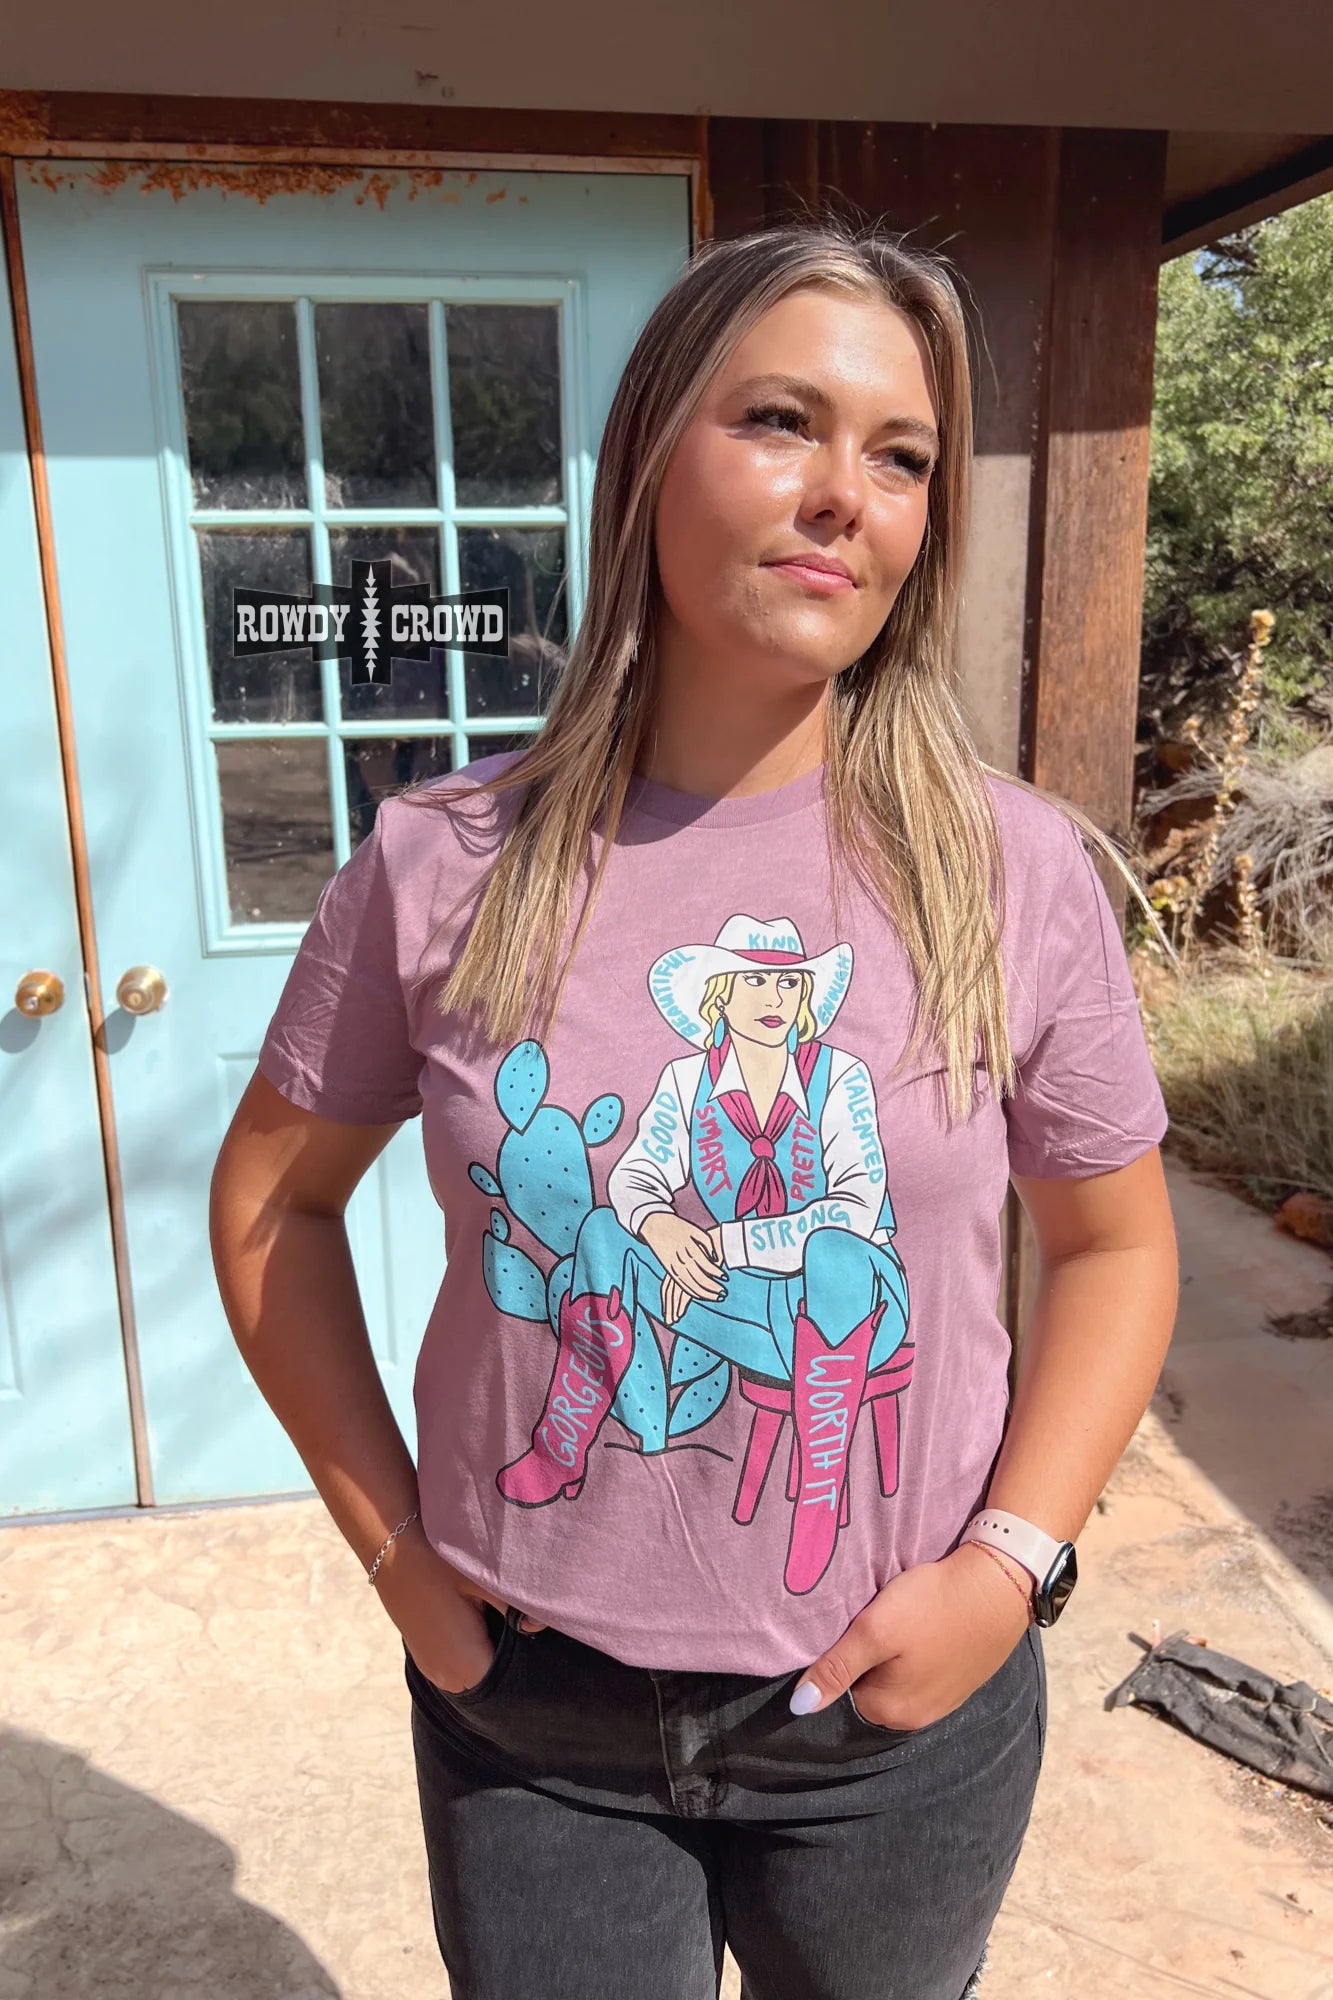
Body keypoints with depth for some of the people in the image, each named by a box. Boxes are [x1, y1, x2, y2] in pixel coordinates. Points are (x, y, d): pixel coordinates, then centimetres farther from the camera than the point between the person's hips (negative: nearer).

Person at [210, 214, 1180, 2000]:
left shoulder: (1020, 874, -12)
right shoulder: (442, 865, -12)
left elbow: (1115, 1246, -1)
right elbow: (274, 1198, 0)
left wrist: (1010, 1564, -11)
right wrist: (393, 1542, -4)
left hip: (897, 1717, 1)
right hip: (534, 1717, 0)